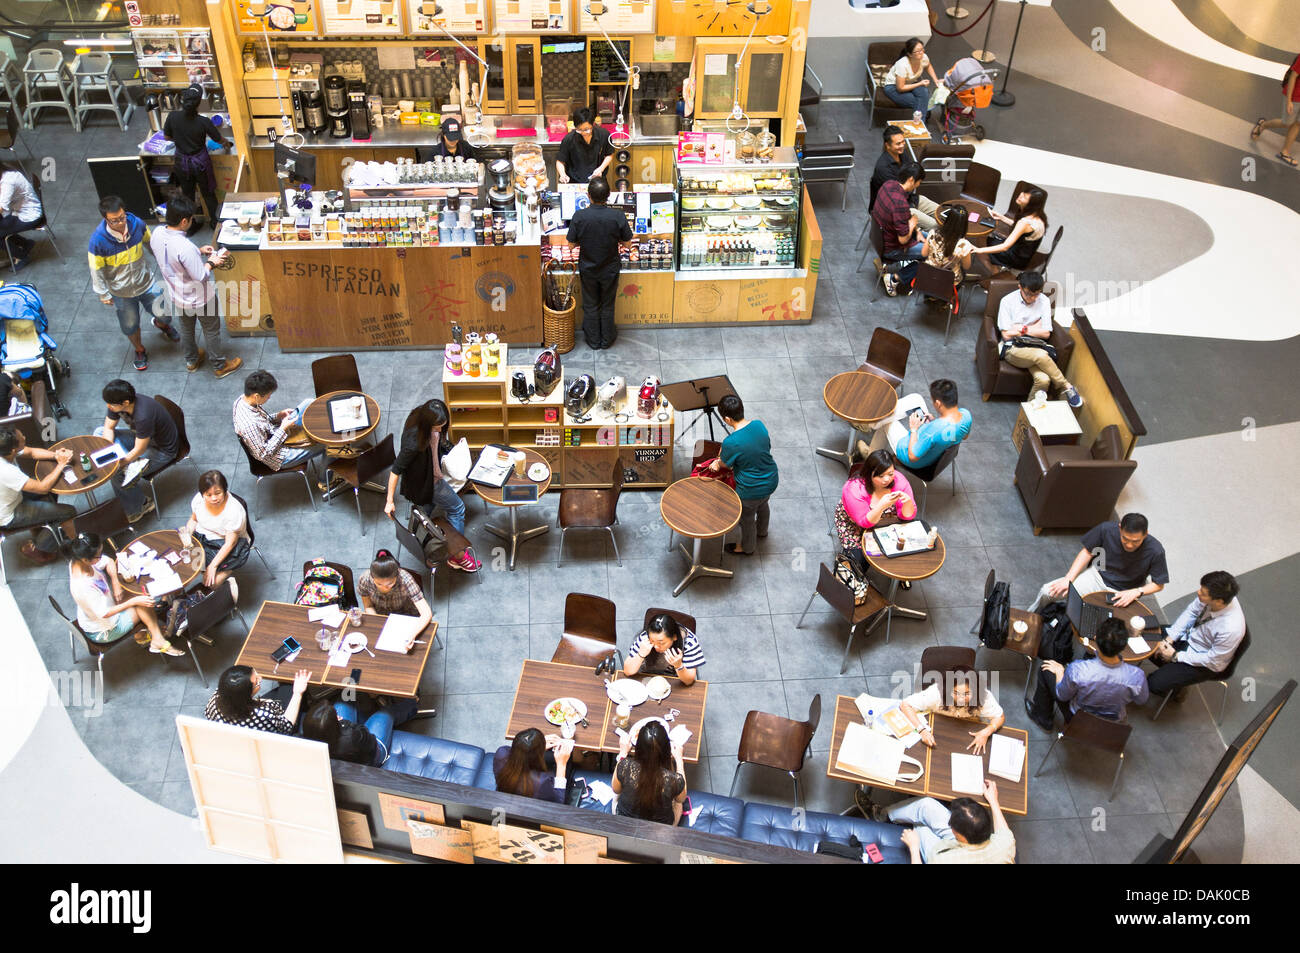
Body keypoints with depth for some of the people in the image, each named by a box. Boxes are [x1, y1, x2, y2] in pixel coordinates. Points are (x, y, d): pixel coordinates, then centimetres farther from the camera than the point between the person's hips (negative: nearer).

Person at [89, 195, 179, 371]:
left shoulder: (137, 224, -21)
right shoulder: (98, 241, -29)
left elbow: (151, 244, 1)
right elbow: (96, 270, -15)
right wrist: (103, 294, -7)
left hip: (146, 284, 2)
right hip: (121, 293, -2)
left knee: (165, 315, 15)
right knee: (130, 326, 18)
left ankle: (161, 324, 54)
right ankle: (140, 350, 49)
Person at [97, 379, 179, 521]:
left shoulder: (143, 416, -38)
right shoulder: (117, 403, -15)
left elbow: (139, 450, -28)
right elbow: (109, 428, -1)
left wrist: (119, 463, -22)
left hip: (162, 450, -9)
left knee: (117, 474, -19)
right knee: (99, 432, 3)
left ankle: (142, 505, 5)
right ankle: (133, 464, -5)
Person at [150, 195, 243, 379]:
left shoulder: (157, 234, -16)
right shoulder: (185, 247, -39)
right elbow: (201, 277, -29)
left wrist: (198, 251, 1)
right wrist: (212, 262, -12)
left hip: (177, 296, 7)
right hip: (199, 299, -7)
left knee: (186, 329, 30)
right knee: (211, 331, 19)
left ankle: (191, 361, 52)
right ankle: (220, 365, 39)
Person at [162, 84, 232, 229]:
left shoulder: (172, 116, -19)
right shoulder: (203, 122, -25)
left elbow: (167, 137, -2)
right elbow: (219, 139, -8)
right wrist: (227, 143, 16)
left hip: (182, 161, 2)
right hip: (200, 162, -2)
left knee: (187, 194, 21)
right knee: (208, 193, 20)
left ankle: (190, 226, 34)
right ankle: (215, 222, 37)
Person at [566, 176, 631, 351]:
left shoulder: (579, 216, -22)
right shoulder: (618, 216, -23)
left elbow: (571, 243, -12)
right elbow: (627, 240, -8)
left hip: (587, 270, 0)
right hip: (610, 270, 0)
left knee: (590, 306, 20)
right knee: (607, 306, 20)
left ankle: (593, 341, 35)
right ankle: (606, 340, 36)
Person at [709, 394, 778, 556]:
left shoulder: (731, 442, -33)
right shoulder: (759, 425, -14)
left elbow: (725, 464, -13)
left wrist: (718, 463, 13)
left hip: (751, 490, -6)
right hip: (771, 480, 6)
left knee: (747, 518, 24)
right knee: (762, 506, 36)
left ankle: (747, 547, 51)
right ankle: (762, 531, 66)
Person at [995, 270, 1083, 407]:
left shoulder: (1044, 301, 5)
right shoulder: (1008, 301, -5)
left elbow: (1046, 333, 4)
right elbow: (1006, 334, -7)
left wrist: (1023, 328, -5)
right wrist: (1033, 328, -2)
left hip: (1035, 348, 3)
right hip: (1013, 349, -3)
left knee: (1043, 379, -31)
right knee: (1041, 355, -37)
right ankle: (1066, 387, -18)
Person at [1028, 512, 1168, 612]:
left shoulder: (1155, 551, -24)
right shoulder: (1106, 530, -20)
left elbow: (1158, 584, -9)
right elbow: (1087, 552, -4)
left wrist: (1136, 592, -27)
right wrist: (1068, 579, -12)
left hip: (1124, 594, -2)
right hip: (1099, 577, 2)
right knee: (1047, 591, -13)